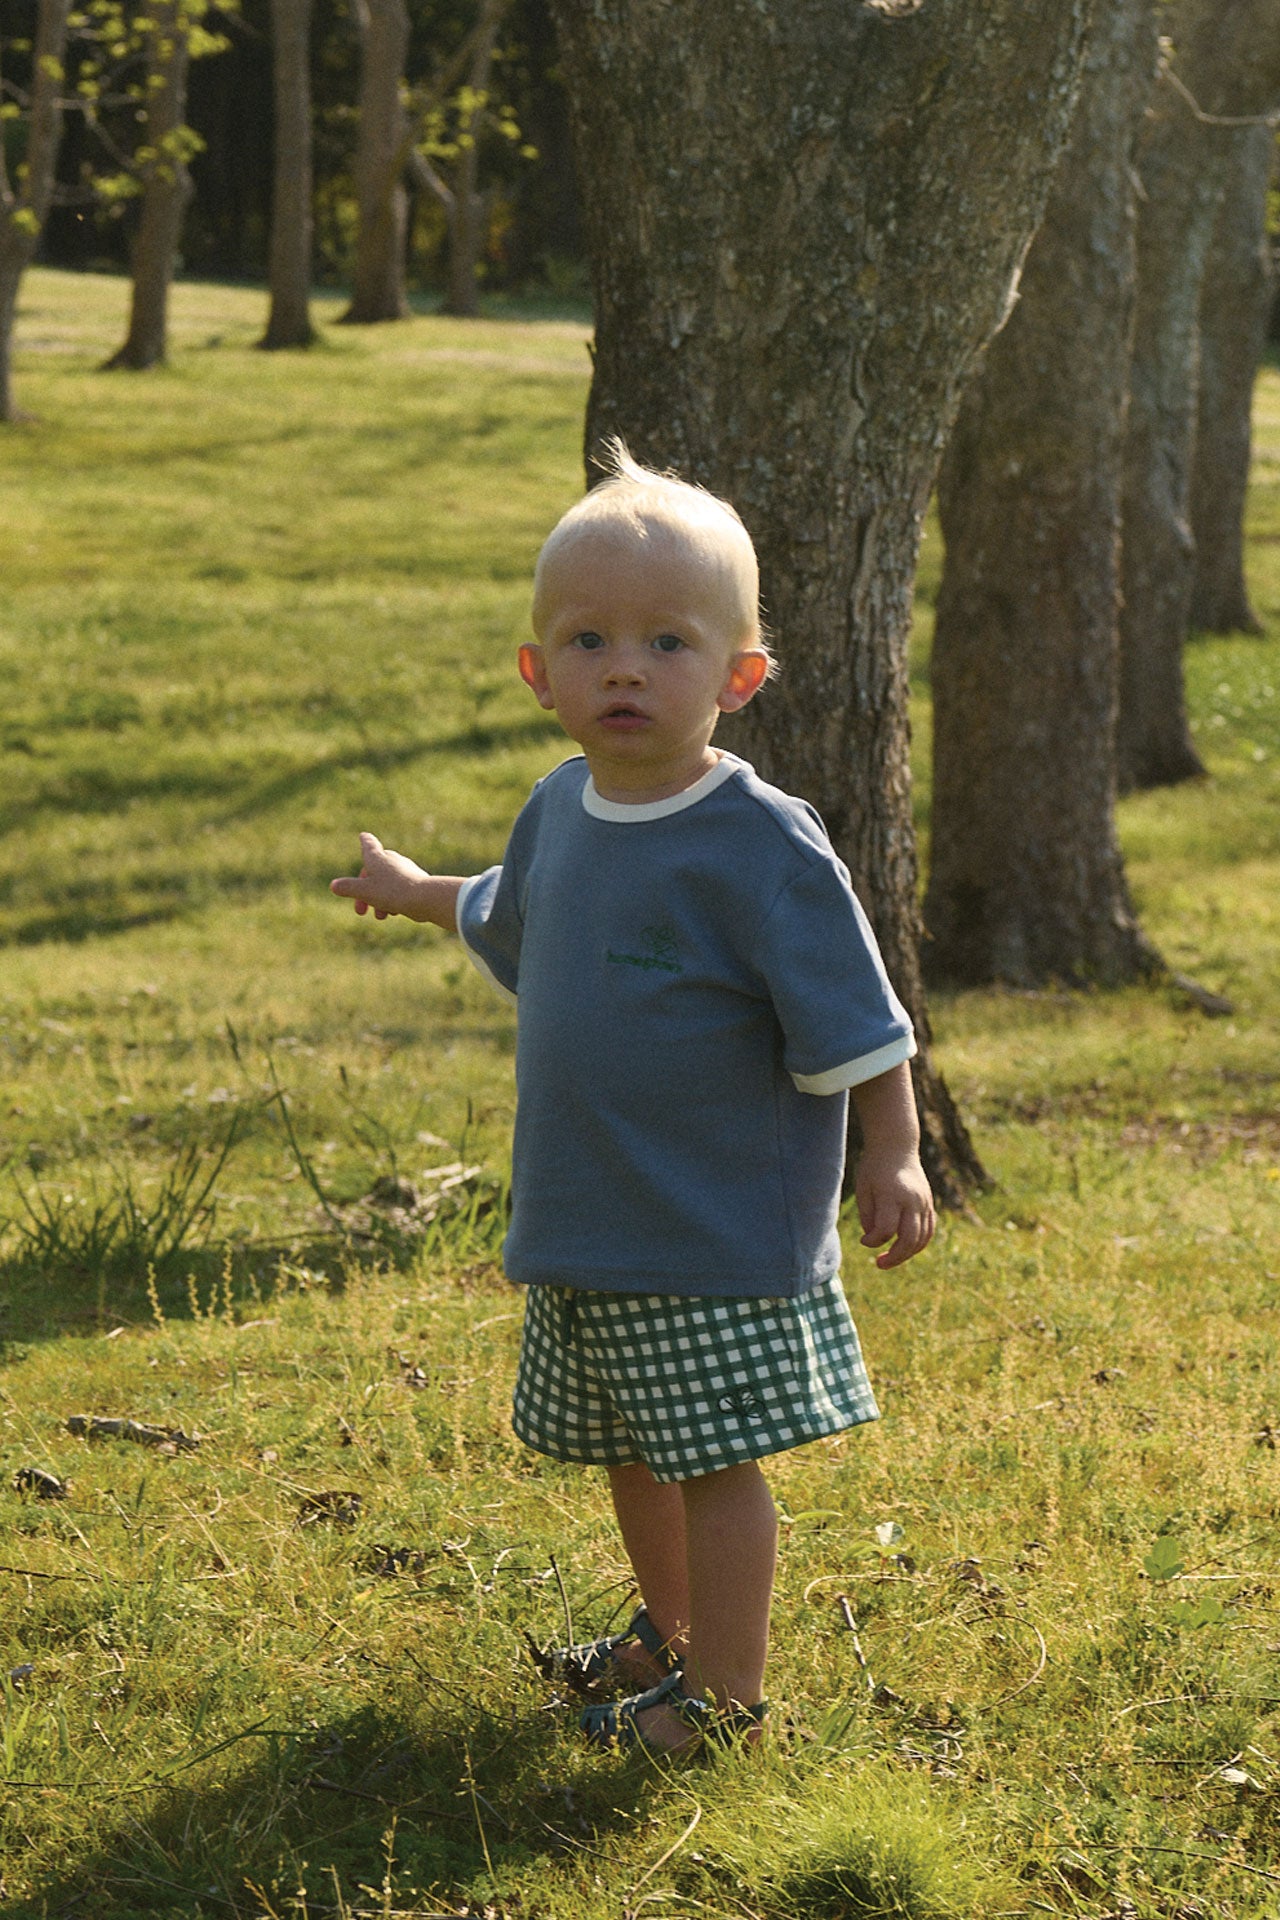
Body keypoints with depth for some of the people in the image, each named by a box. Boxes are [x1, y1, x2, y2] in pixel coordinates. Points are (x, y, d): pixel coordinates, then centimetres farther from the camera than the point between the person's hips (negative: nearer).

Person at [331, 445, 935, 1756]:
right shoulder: (560, 811, 5)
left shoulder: (760, 846, -17)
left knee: (713, 1461, -1)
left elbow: (854, 1024, -13)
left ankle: (726, 1689, 11)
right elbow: (510, 923, 29)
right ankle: (668, 1632, 39)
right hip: (583, 1222, 7)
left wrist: (893, 1159, -14)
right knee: (628, 1453, 20)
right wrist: (413, 894, 42)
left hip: (720, 1240, -7)